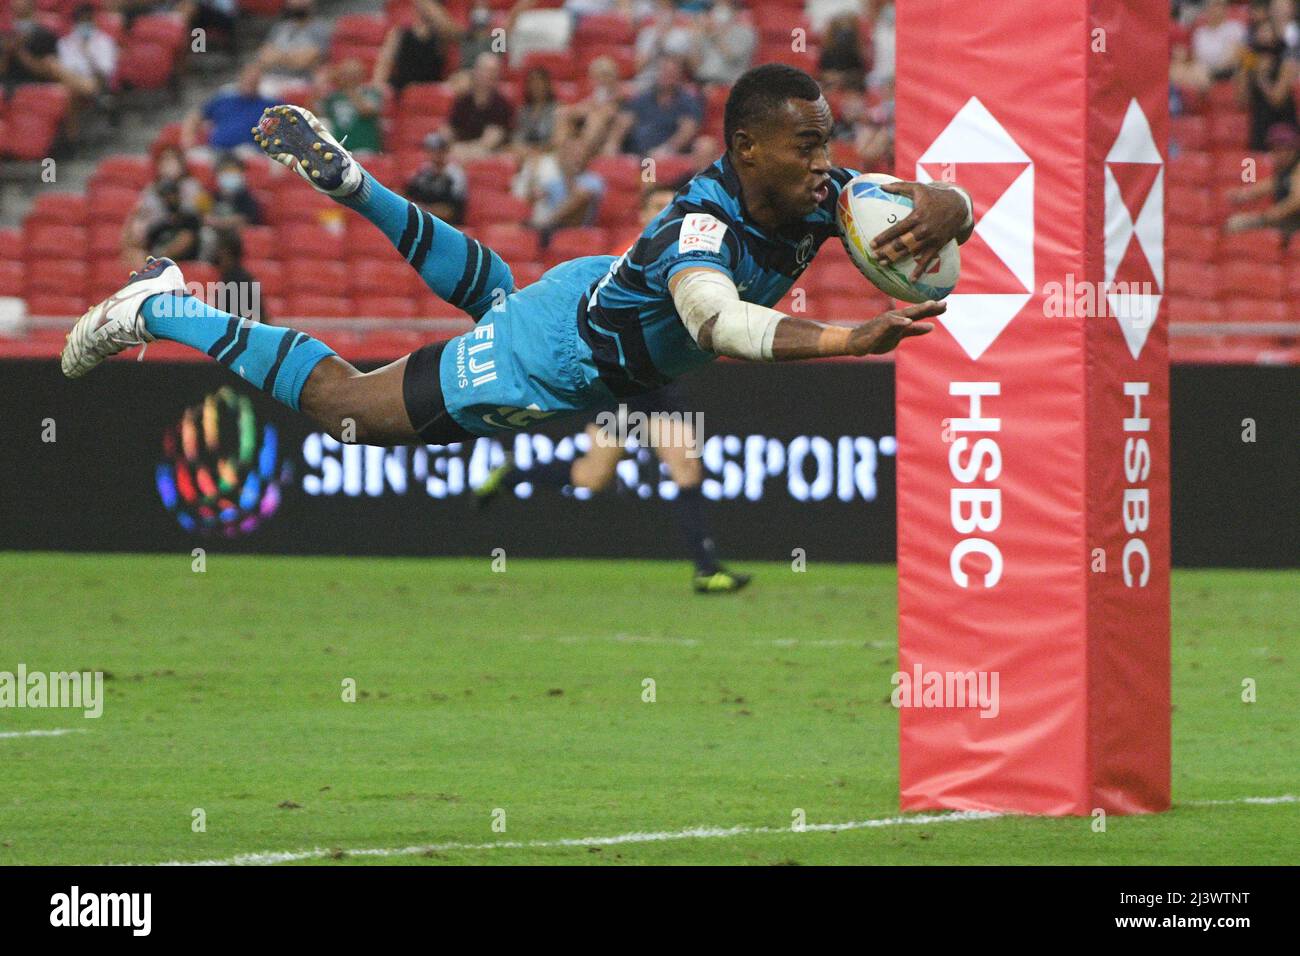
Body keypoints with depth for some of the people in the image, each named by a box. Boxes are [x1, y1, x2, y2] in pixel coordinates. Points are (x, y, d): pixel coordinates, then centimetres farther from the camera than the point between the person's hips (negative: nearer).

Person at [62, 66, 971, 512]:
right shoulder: (703, 222, -43)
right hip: (550, 356, -8)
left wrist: (938, 215, -43)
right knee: (344, 406, 6)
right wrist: (846, 340, -75)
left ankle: (348, 178, 51)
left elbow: (948, 203, -17)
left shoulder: (814, 194, -21)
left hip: (590, 292, 8)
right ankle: (163, 308, 19)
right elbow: (717, 319, -63)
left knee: (491, 290, 41)